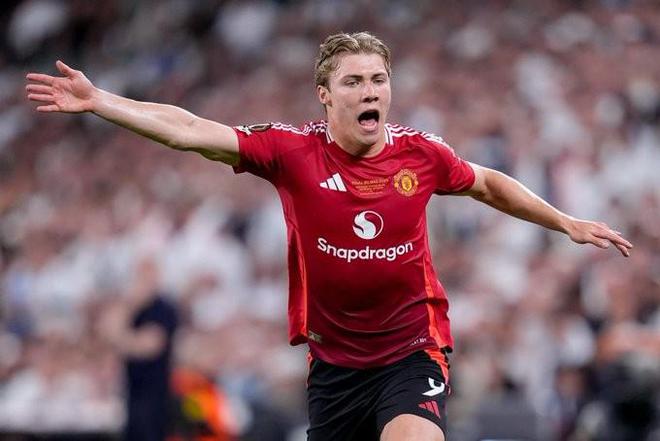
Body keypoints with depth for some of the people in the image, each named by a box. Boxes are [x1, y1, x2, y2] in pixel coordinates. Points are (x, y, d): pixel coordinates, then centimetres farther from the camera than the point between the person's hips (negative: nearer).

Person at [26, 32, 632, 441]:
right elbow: (188, 130, -13)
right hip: (334, 361, 1)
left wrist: (568, 224, 22)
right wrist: (98, 100, -21)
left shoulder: (421, 153, -4)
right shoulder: (293, 151, -8)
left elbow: (489, 185, 17)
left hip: (413, 349, -1)